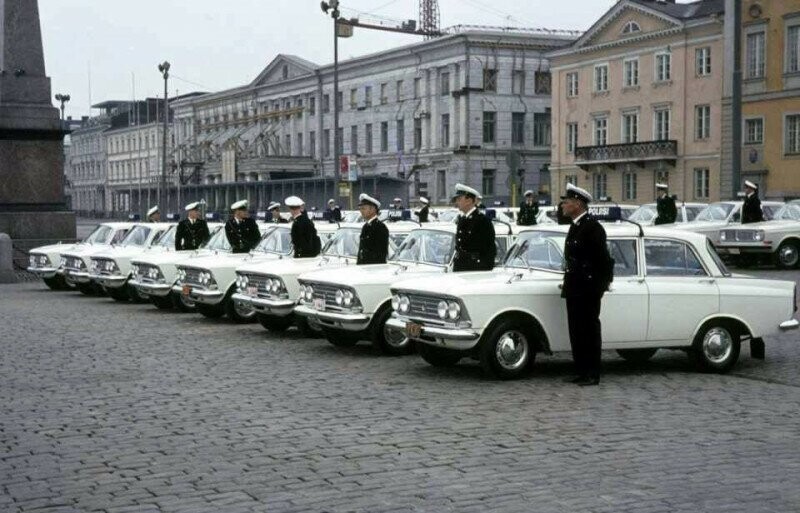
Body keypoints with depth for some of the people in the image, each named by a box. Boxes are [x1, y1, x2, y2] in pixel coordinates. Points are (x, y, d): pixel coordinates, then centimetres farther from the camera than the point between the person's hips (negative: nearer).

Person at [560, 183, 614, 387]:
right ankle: (581, 372, 19)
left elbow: (604, 260, -15)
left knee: (589, 331, -2)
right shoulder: (575, 226, 14)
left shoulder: (592, 227, -14)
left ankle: (592, 374, 5)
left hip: (588, 290, -9)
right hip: (574, 289, 9)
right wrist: (568, 281, 14)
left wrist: (602, 285, -13)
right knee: (577, 331, 12)